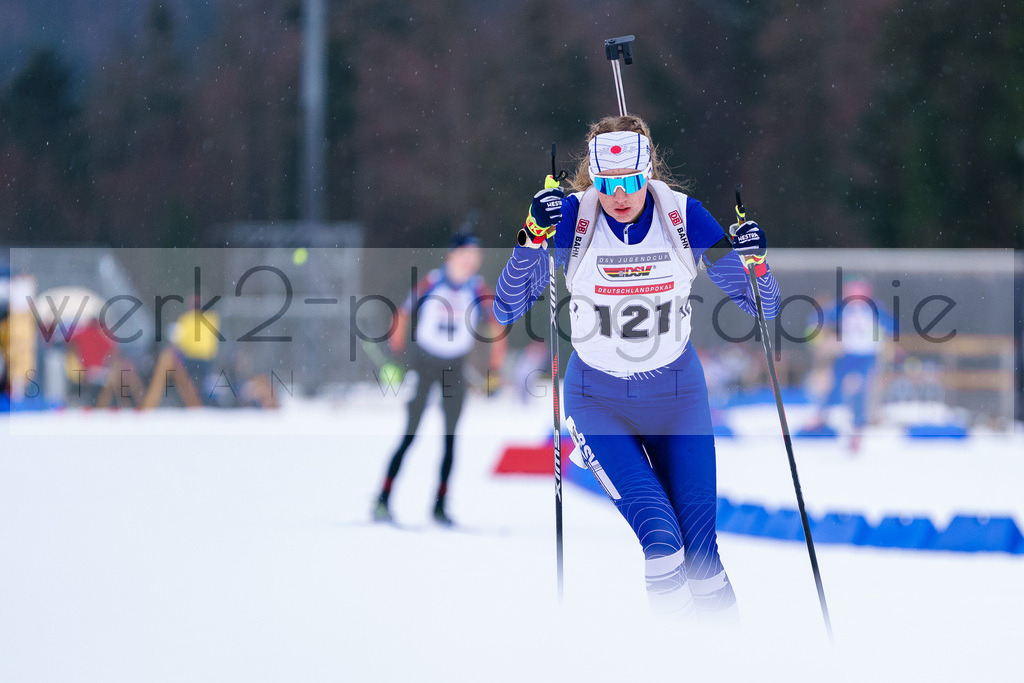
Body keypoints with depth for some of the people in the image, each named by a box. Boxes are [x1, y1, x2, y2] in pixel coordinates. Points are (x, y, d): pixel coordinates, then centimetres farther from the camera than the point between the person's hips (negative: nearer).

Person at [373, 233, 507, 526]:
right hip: (422, 363, -2)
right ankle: (383, 499, -6)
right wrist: (395, 358, -3)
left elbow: (496, 325, 2)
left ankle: (440, 504, 6)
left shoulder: (478, 289, -6)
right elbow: (404, 315, -2)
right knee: (409, 435, -8)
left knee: (450, 438, -1)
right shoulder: (431, 282, -11)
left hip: (454, 368, 2)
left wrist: (495, 370, -2)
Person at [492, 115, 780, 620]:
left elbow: (761, 307, -4)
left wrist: (754, 261, -26)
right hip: (598, 401, -2)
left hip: (676, 395, 2)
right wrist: (532, 240, -31)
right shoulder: (571, 218, -14)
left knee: (701, 552, -2)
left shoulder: (683, 216, -10)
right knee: (661, 537, -19)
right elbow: (507, 311, -17)